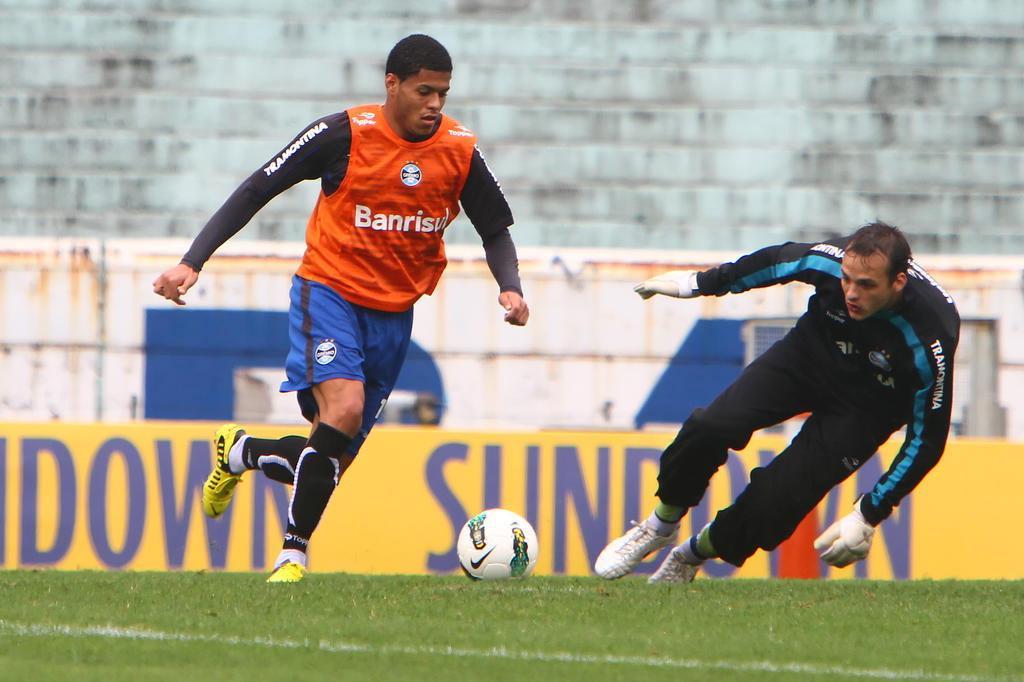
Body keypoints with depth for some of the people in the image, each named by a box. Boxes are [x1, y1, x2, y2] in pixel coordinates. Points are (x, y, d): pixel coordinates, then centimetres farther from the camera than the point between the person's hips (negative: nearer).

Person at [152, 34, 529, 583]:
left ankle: (239, 453, 37)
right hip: (329, 290, -4)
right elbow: (256, 191, -8)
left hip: (394, 311, 4)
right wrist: (193, 262, -15)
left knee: (332, 463, 5)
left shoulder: (460, 152, -4)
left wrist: (509, 288, -11)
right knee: (344, 406, -29)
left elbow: (495, 231, 10)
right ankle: (293, 553, -18)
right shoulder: (344, 135, -13)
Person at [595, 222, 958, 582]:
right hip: (808, 354, 3)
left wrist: (868, 516, -25)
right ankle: (661, 526, 9)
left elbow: (927, 439, -23)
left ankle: (692, 555, 13)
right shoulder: (829, 261, -27)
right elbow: (775, 261, -2)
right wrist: (697, 283, 11)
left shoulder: (932, 338, -35)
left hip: (865, 407, -3)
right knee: (710, 428, -18)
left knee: (776, 501, -16)